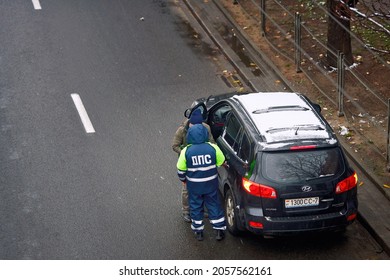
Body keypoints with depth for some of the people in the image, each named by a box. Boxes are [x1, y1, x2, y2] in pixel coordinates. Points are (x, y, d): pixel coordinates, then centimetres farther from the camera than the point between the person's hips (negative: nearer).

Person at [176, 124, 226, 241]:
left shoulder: (186, 151, -14)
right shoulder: (213, 148, -13)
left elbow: (180, 170, -6)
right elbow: (221, 163, 1)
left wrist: (184, 179, 13)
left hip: (194, 185, 0)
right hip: (211, 183, 1)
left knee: (196, 206, 16)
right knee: (214, 205, 15)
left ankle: (198, 231, 25)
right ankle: (219, 230, 19)